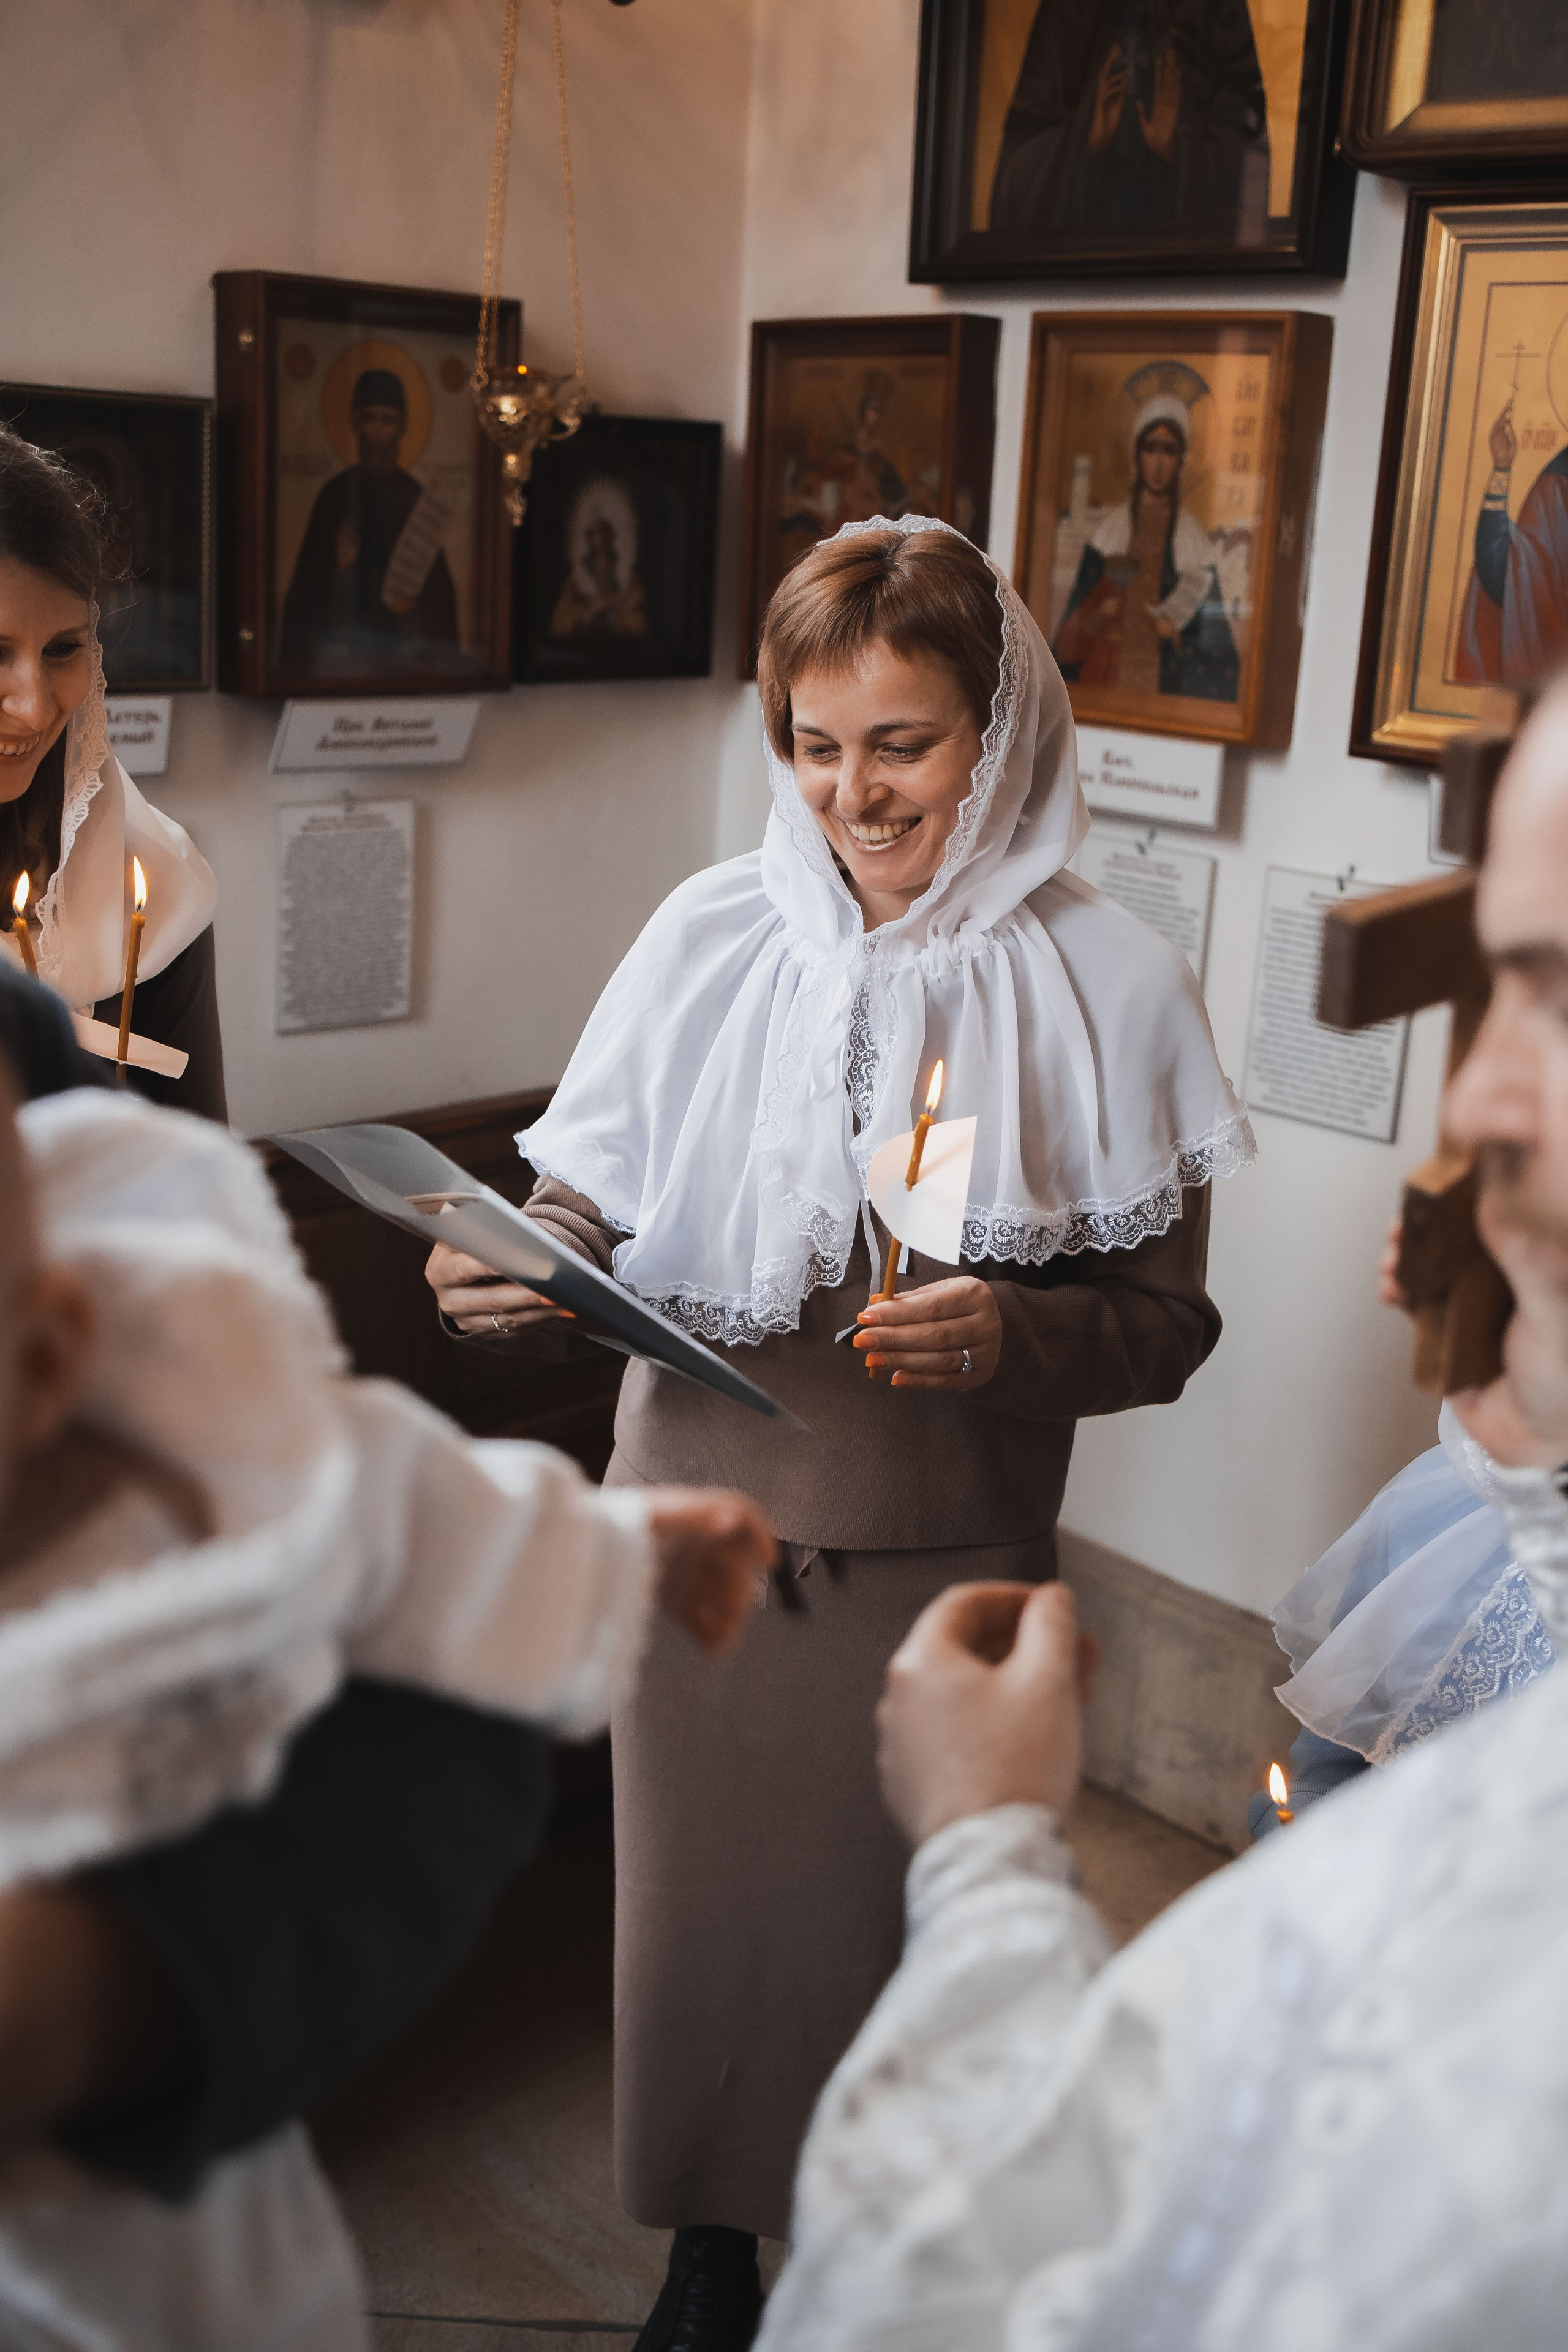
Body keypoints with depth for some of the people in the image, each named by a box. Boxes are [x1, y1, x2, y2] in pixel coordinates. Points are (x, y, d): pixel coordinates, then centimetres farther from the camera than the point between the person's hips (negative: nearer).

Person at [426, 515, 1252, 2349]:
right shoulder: (712, 934, -4)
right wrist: (518, 1271, -21)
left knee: (905, 1912, 12)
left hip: (949, 1555, -1)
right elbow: (595, 1203, 1)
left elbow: (1166, 1318, -5)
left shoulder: (1109, 984, -7)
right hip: (702, 1526, 2)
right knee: (700, 1893, 14)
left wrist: (1017, 1337, -24)